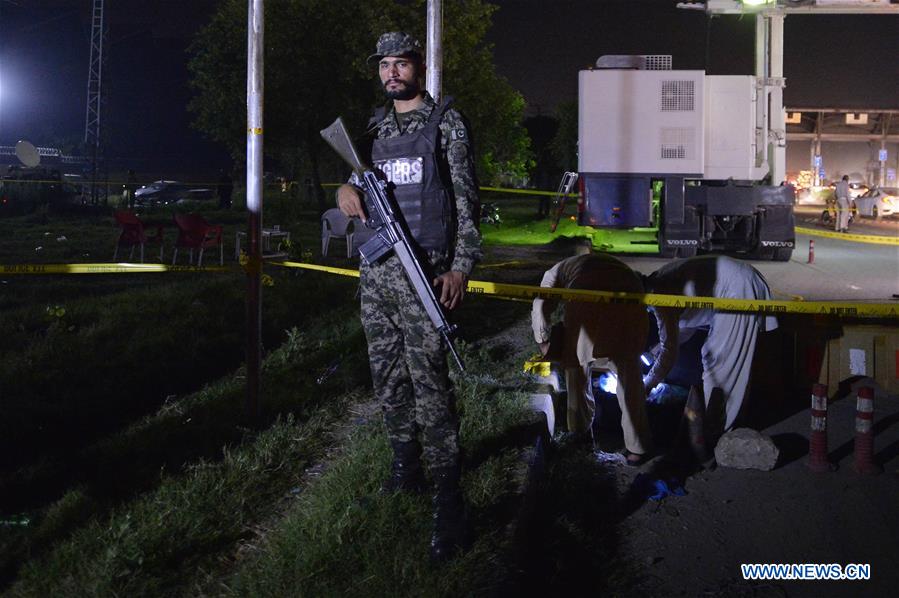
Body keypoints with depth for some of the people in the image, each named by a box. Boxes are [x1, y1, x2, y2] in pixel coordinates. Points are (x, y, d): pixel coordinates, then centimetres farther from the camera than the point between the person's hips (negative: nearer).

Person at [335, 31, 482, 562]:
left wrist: (461, 266, -14)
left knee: (429, 381, -12)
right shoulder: (376, 129, 16)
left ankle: (450, 502, -11)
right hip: (376, 269, 6)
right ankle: (406, 463, 26)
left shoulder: (446, 123, 0)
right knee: (387, 374, 11)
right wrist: (349, 190, 1)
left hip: (423, 271, -6)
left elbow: (466, 199, -4)